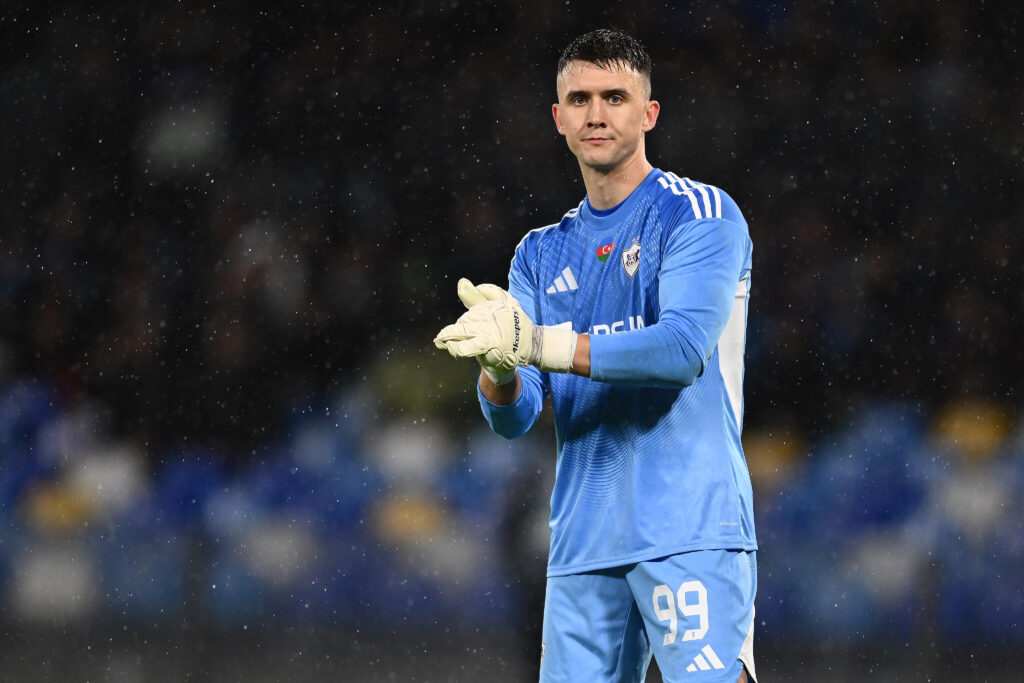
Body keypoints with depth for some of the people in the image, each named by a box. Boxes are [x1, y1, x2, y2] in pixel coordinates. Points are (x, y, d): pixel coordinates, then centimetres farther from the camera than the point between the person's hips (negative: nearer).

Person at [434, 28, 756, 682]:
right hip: (582, 549, 5)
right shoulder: (542, 254, 18)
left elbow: (684, 348, -16)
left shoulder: (701, 213, 0)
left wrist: (535, 344, -22)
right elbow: (513, 418, 9)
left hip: (692, 530, -5)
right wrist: (497, 364, -16)